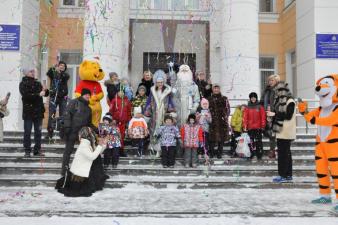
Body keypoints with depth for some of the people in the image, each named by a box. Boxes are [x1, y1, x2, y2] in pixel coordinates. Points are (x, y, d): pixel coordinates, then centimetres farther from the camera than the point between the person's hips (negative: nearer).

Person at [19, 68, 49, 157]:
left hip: (38, 111, 5)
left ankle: (37, 150, 15)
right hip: (28, 112, -5)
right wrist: (38, 94, -21)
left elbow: (46, 94, 14)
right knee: (27, 132, 1)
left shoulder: (37, 83, 13)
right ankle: (27, 151, 8)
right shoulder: (23, 84, -2)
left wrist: (45, 90, -7)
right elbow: (26, 95, -18)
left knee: (38, 131, 7)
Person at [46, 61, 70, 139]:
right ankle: (50, 132, -3)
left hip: (63, 97, 1)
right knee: (51, 115, -5)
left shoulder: (65, 75, 7)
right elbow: (48, 73, -14)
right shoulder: (53, 74, 7)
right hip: (53, 96, 0)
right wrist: (53, 69, -31)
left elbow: (67, 76, -16)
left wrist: (61, 72, -34)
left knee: (62, 115, 0)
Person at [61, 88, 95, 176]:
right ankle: (64, 170, 8)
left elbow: (89, 123, 23)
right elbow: (67, 114, -11)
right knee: (68, 150, -1)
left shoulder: (88, 108, 20)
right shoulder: (74, 102, -1)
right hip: (72, 132, -6)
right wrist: (67, 126, -20)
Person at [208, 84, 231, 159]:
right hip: (212, 121, 0)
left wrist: (225, 116, -2)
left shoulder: (224, 99, 9)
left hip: (222, 121, 0)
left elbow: (228, 109, 9)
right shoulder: (209, 99, 11)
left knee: (221, 137, 1)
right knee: (212, 138, -2)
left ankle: (219, 153, 10)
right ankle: (212, 153, 10)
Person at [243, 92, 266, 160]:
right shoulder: (247, 108, 5)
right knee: (251, 141, 5)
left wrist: (263, 126, -2)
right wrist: (245, 126, -3)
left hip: (258, 127, -1)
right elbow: (245, 118, 2)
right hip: (250, 127, 1)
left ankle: (259, 154, 5)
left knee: (258, 141, 0)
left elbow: (263, 117, 2)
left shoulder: (260, 107, 3)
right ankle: (252, 154, 12)